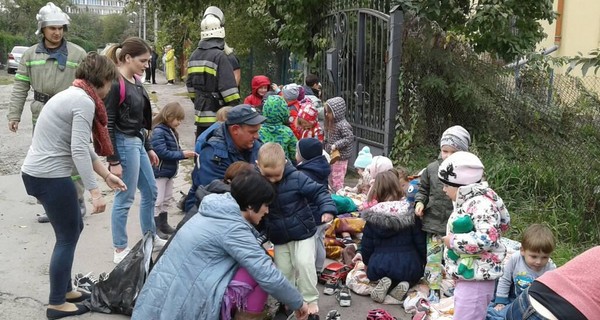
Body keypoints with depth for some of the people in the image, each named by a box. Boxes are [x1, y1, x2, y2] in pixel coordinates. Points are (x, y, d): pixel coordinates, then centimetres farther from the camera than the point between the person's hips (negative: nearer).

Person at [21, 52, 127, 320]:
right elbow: (79, 150, -23)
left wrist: (107, 175, 17)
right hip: (49, 176, -10)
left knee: (73, 228, 20)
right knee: (67, 237, 3)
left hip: (36, 172, 10)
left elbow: (81, 146, 17)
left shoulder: (72, 95, 15)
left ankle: (65, 289, 31)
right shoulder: (84, 102, -16)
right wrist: (94, 191, -23)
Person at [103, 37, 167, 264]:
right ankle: (120, 251, 14)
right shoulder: (115, 84, -17)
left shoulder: (135, 81, 8)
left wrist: (148, 148, 20)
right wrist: (113, 161, -19)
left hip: (138, 143, 9)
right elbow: (108, 125, -18)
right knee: (124, 199, 1)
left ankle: (151, 238, 36)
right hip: (124, 145, -9)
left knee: (150, 192, 19)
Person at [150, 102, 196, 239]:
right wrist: (182, 154, -23)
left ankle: (163, 224, 30)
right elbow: (162, 152, -26)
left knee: (167, 200, 18)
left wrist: (186, 153, -5)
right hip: (159, 172, -10)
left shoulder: (171, 131, 8)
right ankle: (155, 228, 6)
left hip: (169, 172, 10)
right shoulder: (158, 132, -20)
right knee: (157, 201, -2)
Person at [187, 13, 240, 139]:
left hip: (200, 112, 8)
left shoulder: (194, 55, 10)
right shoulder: (219, 56, -15)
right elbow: (228, 88, -19)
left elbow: (190, 84, 19)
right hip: (217, 116, -8)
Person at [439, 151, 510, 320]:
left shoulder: (481, 203, -18)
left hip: (476, 278, -11)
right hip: (466, 276, 11)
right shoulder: (467, 202, 12)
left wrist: (454, 241, -20)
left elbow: (487, 239, -29)